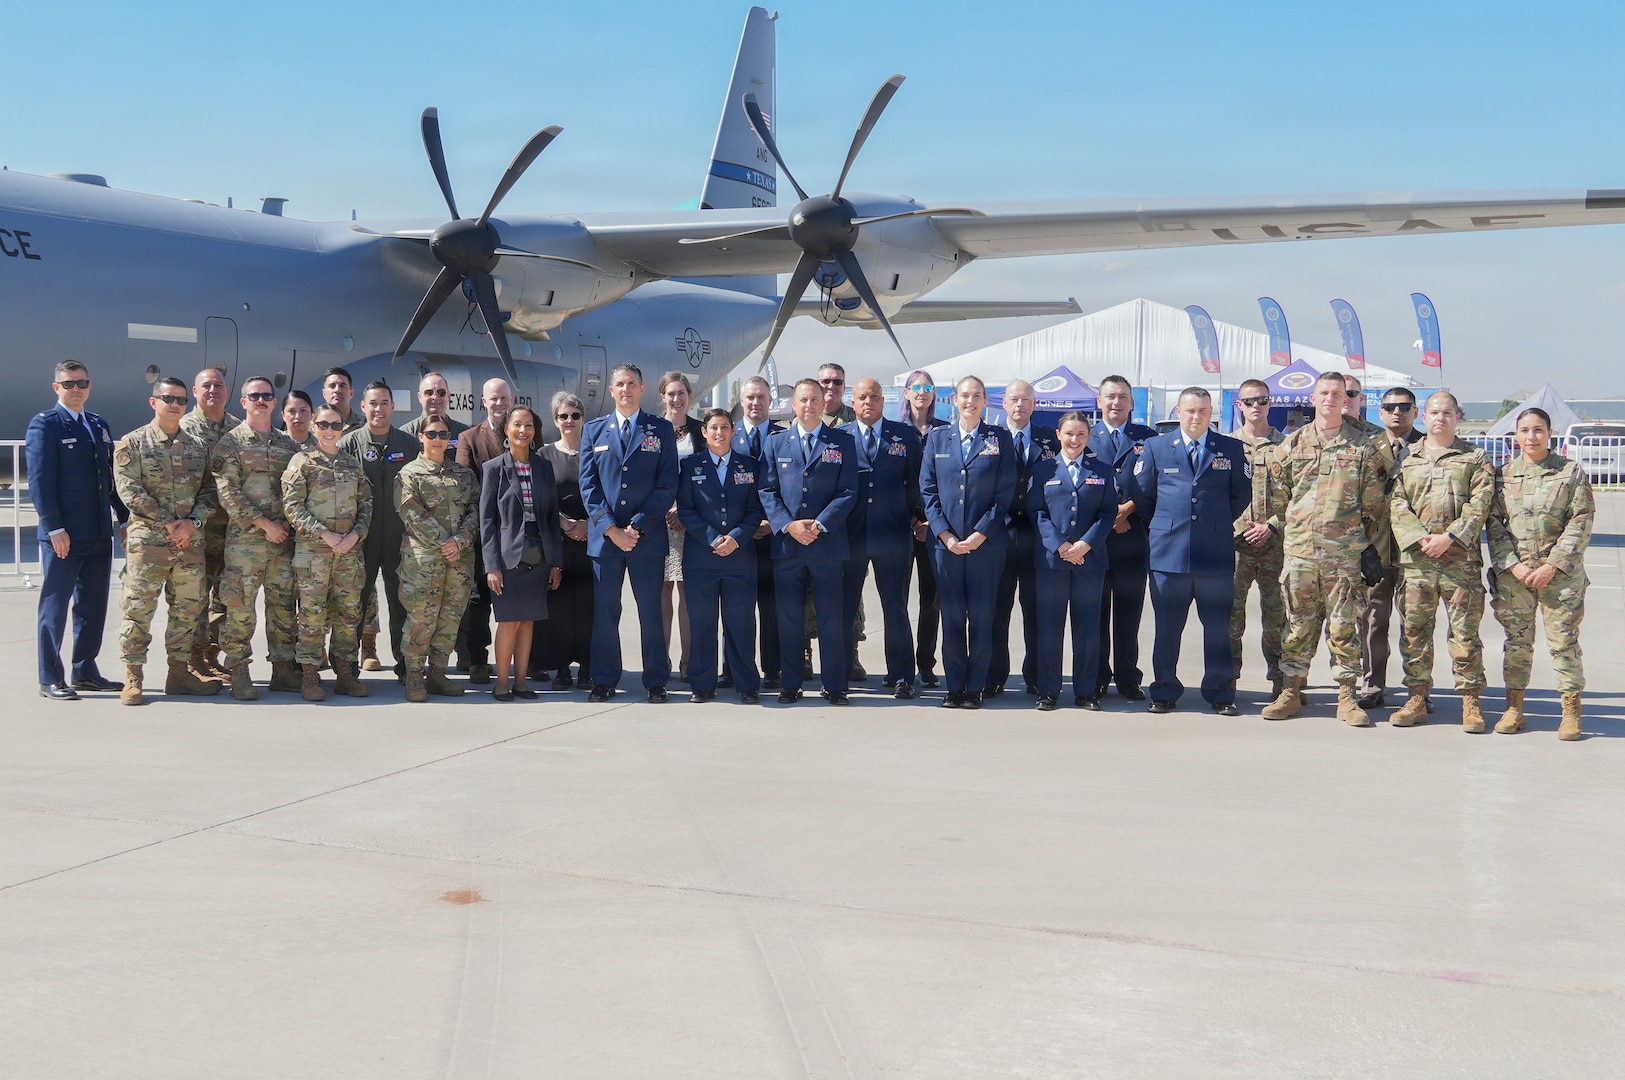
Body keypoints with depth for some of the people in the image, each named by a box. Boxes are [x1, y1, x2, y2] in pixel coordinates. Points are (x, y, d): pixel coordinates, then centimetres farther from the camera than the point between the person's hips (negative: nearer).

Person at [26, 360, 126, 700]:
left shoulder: (100, 425, 15)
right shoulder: (44, 425, -5)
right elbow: (39, 480, -11)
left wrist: (125, 517, 11)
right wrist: (54, 528, -17)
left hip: (99, 533, 7)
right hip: (63, 536, -7)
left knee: (93, 605, 11)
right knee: (55, 605, 0)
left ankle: (85, 672, 21)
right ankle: (51, 680, 6)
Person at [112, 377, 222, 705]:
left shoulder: (198, 445, 13)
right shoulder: (132, 444, 0)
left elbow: (209, 490, 10)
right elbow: (129, 490, -8)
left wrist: (193, 521, -8)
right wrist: (167, 524, -13)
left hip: (191, 541, 4)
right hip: (147, 540, -4)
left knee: (188, 608, 9)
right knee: (139, 608, -3)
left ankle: (179, 671, 20)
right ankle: (132, 678, 3)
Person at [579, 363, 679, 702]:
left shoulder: (662, 430, 6)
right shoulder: (594, 430, 11)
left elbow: (667, 485, -1)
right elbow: (588, 484, 5)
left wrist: (637, 527, -10)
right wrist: (610, 528, -7)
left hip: (647, 535, -1)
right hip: (604, 535, 2)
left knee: (650, 610, 2)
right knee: (604, 610, 3)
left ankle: (656, 681, 8)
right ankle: (604, 680, 11)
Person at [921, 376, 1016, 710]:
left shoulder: (1000, 439, 5)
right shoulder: (937, 439, 11)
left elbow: (1005, 492, 0)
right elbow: (927, 490, 7)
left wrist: (981, 534, -9)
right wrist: (945, 534, -5)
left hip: (987, 542, -2)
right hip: (946, 542, 2)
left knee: (982, 616, 0)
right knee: (951, 616, 3)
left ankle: (975, 687, 6)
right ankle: (954, 686, 10)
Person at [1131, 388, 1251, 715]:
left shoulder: (1232, 450, 8)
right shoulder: (1155, 448, 8)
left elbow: (1242, 494, 15)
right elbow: (1141, 494, 13)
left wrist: (1219, 523, 13)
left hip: (1216, 553, 0)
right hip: (1168, 552, 0)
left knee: (1218, 627, 2)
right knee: (1167, 627, 3)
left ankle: (1221, 694, 10)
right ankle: (1164, 692, 11)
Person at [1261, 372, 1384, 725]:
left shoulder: (1362, 449, 7)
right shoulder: (1291, 445, 10)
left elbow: (1373, 506, 7)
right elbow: (1276, 499, 14)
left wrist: (1371, 548, 2)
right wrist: (1276, 530, 7)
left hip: (1345, 553, -1)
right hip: (1298, 549, 1)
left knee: (1344, 626, 0)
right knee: (1298, 625, 6)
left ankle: (1347, 698, 7)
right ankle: (1291, 692, 13)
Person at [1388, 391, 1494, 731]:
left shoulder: (1475, 458, 9)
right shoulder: (1407, 459, 14)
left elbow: (1480, 505, -2)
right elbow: (1397, 503, 4)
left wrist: (1449, 537, -13)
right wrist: (1419, 537, -11)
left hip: (1461, 558, -2)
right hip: (1415, 558, 2)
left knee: (1465, 630, -2)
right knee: (1415, 630, 4)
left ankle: (1471, 701, 4)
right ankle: (1416, 698, 12)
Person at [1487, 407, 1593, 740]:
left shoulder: (1572, 471, 2)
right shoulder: (1502, 474, 8)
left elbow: (1581, 522, -3)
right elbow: (1494, 523, 5)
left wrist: (1552, 566, -11)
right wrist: (1513, 564, -8)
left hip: (1561, 571, -2)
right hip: (1513, 571, 2)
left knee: (1564, 639, -2)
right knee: (1517, 640, 5)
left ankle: (1571, 712, 5)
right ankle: (1514, 708, 14)